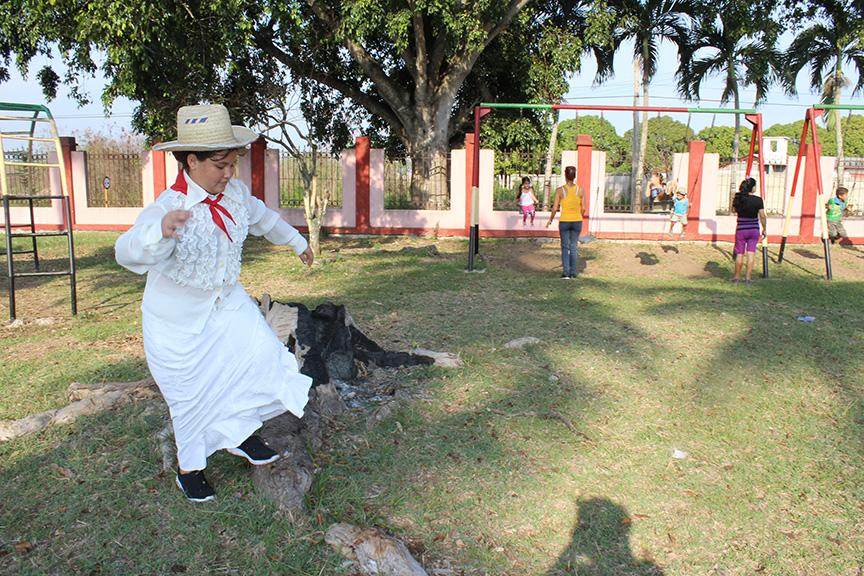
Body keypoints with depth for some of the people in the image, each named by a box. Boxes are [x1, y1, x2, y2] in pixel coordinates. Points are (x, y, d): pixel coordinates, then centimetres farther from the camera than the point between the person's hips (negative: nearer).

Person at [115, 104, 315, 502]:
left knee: (266, 356, -6)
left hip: (228, 304, 6)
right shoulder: (167, 209, -28)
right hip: (177, 320, -5)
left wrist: (297, 242, 30)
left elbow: (264, 218, 15)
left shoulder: (236, 194, -8)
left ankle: (239, 434, 20)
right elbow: (128, 252, -46)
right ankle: (189, 468, 34)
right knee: (190, 395, 7)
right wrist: (160, 231, -69)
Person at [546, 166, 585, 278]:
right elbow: (583, 208, 0)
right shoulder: (581, 190, -4)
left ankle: (566, 272, 0)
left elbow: (555, 209, -8)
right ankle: (573, 272, 17)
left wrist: (550, 220, 7)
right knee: (574, 247, 15)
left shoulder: (560, 191, -10)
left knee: (565, 247, 10)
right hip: (577, 221, 2)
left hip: (564, 221, -2)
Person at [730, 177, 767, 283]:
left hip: (741, 229, 1)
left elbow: (734, 210, 11)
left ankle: (737, 276, 18)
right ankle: (747, 277, 4)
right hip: (754, 229, -1)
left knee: (739, 254, 9)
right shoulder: (758, 200, -10)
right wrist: (764, 229, 4)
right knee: (751, 253, 5)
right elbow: (762, 216, -8)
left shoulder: (738, 198, -7)